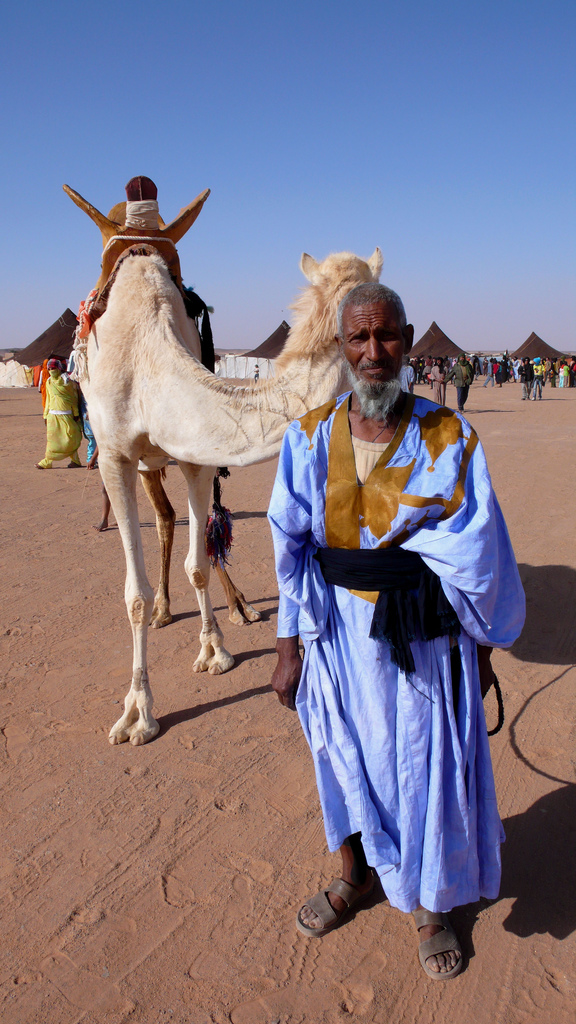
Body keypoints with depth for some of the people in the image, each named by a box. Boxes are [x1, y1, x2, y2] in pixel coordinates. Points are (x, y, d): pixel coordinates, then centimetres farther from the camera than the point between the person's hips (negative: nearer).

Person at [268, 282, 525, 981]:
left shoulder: (448, 437, -10)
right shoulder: (310, 436, -4)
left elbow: (478, 559, -5)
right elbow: (291, 549, -1)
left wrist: (482, 649, -1)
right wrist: (289, 649, 0)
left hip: (422, 633, -2)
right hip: (337, 630, 2)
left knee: (426, 762, 12)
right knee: (345, 751, 18)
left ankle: (430, 905, 40)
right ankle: (357, 874, 47)